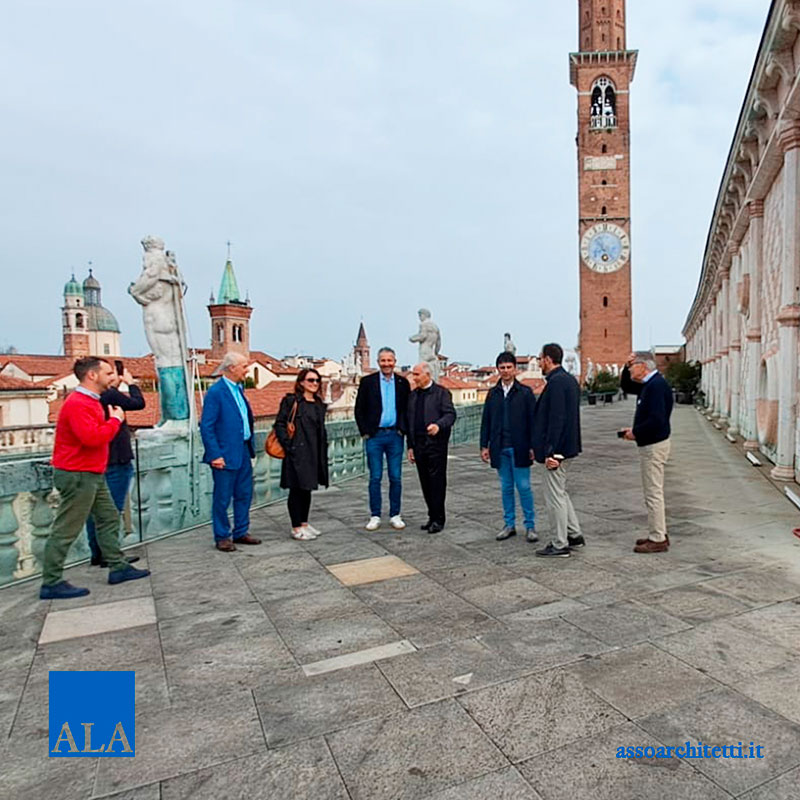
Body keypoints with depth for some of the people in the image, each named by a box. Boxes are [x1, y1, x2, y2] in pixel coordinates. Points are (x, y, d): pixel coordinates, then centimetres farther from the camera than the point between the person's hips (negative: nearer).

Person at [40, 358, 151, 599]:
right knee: (65, 530, -1)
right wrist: (115, 420, -17)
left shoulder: (91, 401, 14)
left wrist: (113, 419, 3)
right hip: (78, 476, -11)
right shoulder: (77, 404, -19)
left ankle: (118, 567, 24)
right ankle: (51, 584, 9)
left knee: (109, 518, 15)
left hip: (93, 474, 11)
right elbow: (92, 437, -30)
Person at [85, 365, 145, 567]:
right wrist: (131, 383, 2)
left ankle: (97, 553, 21)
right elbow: (139, 403, -11)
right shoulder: (110, 395, -16)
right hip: (116, 461, -9)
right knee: (112, 510, -3)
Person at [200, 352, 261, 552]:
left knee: (244, 494, 15)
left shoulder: (238, 388, 12)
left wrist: (251, 445, 12)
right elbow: (206, 426, -16)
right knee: (223, 498, 5)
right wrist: (215, 455, -19)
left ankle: (241, 532, 28)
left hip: (243, 450, 8)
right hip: (226, 454, -8)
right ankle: (222, 537, 18)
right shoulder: (215, 392, -14)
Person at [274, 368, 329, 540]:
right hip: (297, 453, -7)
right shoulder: (291, 400, -6)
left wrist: (323, 450, 13)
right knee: (297, 489, 0)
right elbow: (279, 424, -11)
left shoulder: (319, 404, 14)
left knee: (307, 489, 15)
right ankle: (296, 528, 9)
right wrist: (288, 446, -16)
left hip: (314, 453, 7)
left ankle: (304, 523, 27)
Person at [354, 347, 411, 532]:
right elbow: (359, 410, 2)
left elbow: (407, 409, 9)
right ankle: (375, 516, 13)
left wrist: (402, 430, 0)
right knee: (375, 477, 3)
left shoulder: (403, 383, 6)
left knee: (396, 477, 5)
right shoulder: (367, 382, 1)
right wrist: (365, 432, -3)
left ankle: (395, 515, 16)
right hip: (374, 436, -1)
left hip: (395, 435, 1)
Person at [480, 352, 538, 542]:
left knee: (524, 486, 0)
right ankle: (509, 525, 20)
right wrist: (484, 445, 6)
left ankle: (530, 526, 12)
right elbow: (486, 421, 10)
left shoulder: (525, 392, -1)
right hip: (500, 449, 3)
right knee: (506, 487, 11)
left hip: (519, 448, -3)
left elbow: (533, 421, -3)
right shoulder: (493, 393, 9)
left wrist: (533, 446, -8)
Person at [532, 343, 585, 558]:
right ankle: (574, 534, 28)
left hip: (556, 448, -10)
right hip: (567, 446, 11)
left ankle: (559, 545, 9)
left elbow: (556, 420, -24)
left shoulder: (556, 382, -18)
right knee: (559, 492, 21)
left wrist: (550, 451, -22)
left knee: (554, 496, -1)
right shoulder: (569, 379, 13)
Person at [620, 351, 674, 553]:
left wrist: (635, 433, -15)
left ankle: (658, 540, 3)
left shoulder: (656, 386, -20)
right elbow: (625, 386, 28)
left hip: (654, 446, -11)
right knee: (653, 492, 17)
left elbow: (656, 420, -27)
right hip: (650, 445, 11)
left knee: (653, 493, -4)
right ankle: (659, 534, 27)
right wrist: (626, 367, 10)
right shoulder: (649, 384, 12)